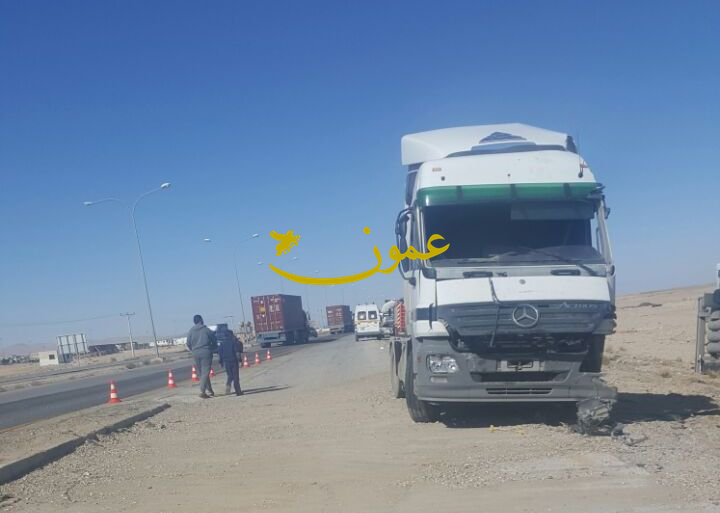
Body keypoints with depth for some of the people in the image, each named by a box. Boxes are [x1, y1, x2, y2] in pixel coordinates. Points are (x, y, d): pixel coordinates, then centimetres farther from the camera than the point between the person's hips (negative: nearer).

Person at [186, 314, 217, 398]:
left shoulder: (191, 331, 4)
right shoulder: (207, 330, -3)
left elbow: (188, 344, 6)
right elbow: (214, 341, 3)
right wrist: (213, 350, 19)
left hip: (196, 354, 4)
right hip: (206, 353, -4)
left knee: (202, 373, 14)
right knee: (205, 373, -4)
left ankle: (209, 391, 18)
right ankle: (202, 391, -16)